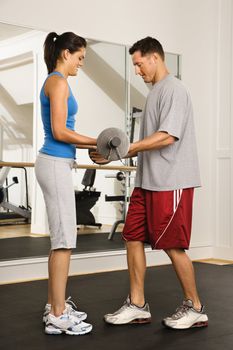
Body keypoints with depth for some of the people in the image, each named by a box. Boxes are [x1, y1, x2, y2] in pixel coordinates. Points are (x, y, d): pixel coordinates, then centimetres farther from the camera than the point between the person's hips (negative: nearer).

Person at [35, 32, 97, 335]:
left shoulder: (55, 82, 18)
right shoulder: (58, 82, -10)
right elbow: (59, 132, -17)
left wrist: (90, 147, 10)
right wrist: (97, 141, -8)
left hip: (57, 164, 10)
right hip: (56, 165, -10)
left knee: (62, 237, 13)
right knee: (64, 239, -6)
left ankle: (55, 307, 20)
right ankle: (58, 316, 0)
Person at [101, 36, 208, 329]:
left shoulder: (173, 88, -10)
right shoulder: (155, 92, 19)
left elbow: (167, 137, -20)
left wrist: (126, 148, -18)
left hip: (171, 182, -9)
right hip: (148, 181, 10)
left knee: (172, 246, -3)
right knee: (133, 237, 7)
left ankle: (195, 308, 13)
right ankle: (137, 305, 15)